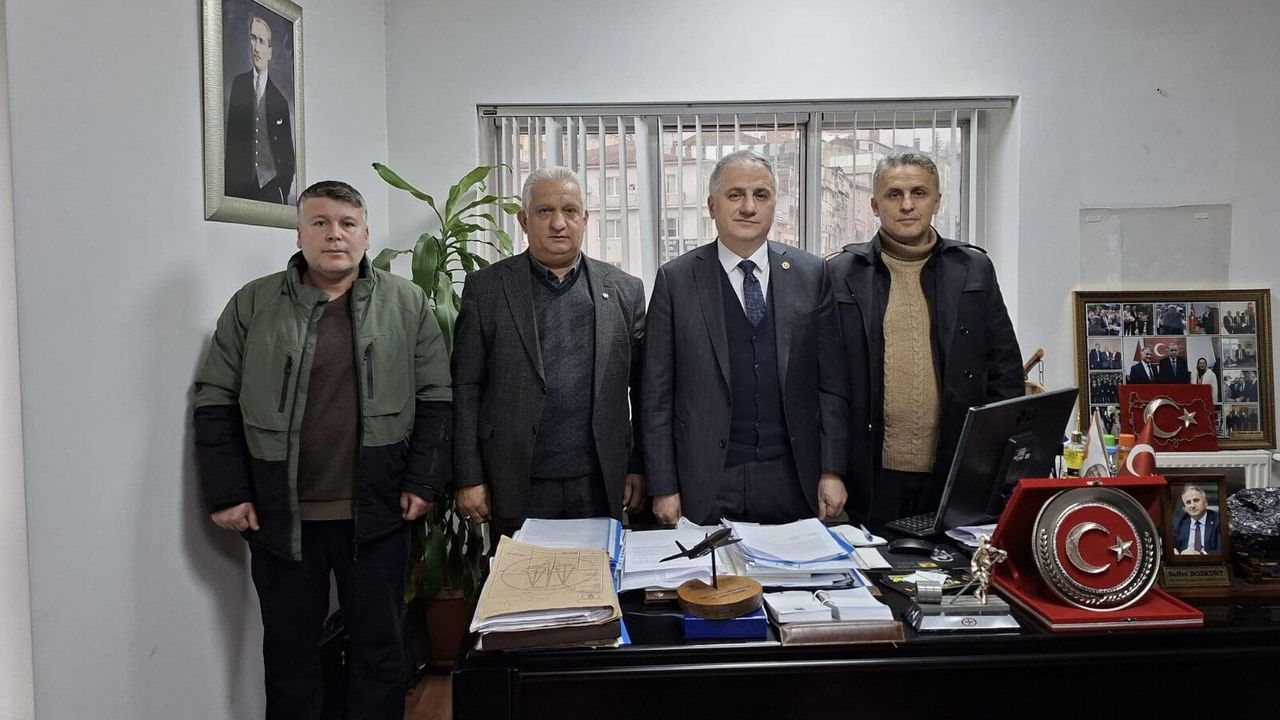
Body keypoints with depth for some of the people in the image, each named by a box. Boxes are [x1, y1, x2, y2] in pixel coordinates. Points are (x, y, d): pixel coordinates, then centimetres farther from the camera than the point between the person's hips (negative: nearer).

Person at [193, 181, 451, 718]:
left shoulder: (407, 305, 2)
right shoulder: (253, 305, 2)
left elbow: (434, 399, 2)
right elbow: (216, 403, 3)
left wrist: (422, 482, -4)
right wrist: (227, 493, -3)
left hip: (376, 514, 0)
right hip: (279, 515, 1)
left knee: (380, 645, 10)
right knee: (289, 646, 14)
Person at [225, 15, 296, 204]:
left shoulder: (280, 100, 2)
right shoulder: (238, 83, 8)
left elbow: (288, 154, 6)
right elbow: (230, 138, 8)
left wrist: (284, 190, -4)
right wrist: (228, 187, 2)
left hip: (271, 188, -1)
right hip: (241, 186, 1)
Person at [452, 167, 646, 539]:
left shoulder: (624, 290, 6)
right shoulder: (485, 288, 1)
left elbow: (642, 390, 7)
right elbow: (466, 389, 0)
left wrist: (638, 468, 5)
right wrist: (469, 479, -3)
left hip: (600, 485, 1)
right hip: (517, 490, -1)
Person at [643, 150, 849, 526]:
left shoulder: (812, 274, 4)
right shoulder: (676, 280, -1)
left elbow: (831, 382, 5)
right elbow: (657, 394, -1)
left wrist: (831, 471, 0)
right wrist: (663, 487, -4)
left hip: (793, 480, 2)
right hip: (706, 484, -1)